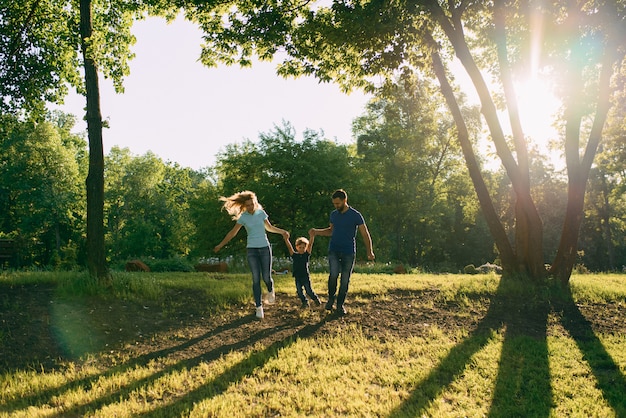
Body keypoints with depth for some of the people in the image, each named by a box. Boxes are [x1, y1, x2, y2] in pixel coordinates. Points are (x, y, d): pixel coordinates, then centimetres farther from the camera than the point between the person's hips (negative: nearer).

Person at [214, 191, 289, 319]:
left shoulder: (261, 213, 2)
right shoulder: (243, 217, -4)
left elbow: (269, 227, 15)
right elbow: (233, 232, 0)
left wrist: (282, 231, 1)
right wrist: (220, 245, -2)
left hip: (265, 248, 1)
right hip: (252, 250, -1)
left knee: (266, 277, -2)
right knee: (256, 279, -3)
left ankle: (270, 290, 33)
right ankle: (259, 307, 5)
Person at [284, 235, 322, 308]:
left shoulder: (307, 254, -1)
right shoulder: (294, 255, 1)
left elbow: (310, 245, -13)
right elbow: (289, 247, -10)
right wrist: (286, 239, -23)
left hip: (306, 276, -2)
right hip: (297, 277, 2)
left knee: (309, 291, 2)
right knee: (299, 292, 5)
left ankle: (316, 299, 26)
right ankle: (305, 302, 24)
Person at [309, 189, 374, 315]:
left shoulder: (356, 215, -6)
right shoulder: (333, 215, 8)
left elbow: (365, 234, -6)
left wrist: (369, 251, -15)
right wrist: (316, 231, 8)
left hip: (349, 252, -2)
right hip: (334, 250, 2)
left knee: (345, 279, 2)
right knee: (333, 274, -19)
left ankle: (340, 304, 18)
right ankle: (331, 298, 3)